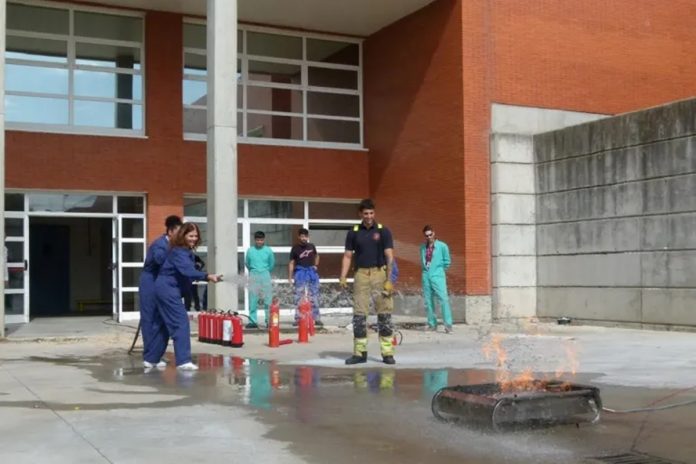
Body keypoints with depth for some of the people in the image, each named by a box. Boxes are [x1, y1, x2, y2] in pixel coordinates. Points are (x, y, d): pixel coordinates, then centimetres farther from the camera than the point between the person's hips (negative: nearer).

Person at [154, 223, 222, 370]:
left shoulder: (187, 251, 13)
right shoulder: (178, 251, -20)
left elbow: (188, 270, 9)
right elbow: (187, 270, -34)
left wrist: (207, 277, 0)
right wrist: (207, 276, -44)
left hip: (168, 289, 10)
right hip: (168, 289, -10)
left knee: (169, 324, 15)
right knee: (181, 323, -14)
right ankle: (183, 361, -16)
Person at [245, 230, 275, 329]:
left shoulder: (268, 250, -1)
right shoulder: (250, 250, 1)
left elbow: (272, 264, 9)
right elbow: (247, 263, 12)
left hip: (265, 275, -1)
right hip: (253, 276, 1)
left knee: (268, 299, -2)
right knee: (252, 300, 0)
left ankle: (269, 320, 2)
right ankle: (252, 321, 5)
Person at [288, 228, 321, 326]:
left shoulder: (312, 246, 8)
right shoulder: (295, 249, -2)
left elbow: (316, 256, 27)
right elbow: (291, 263, -2)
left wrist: (316, 265, 13)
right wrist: (290, 277, -7)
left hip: (312, 272, 4)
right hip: (300, 272, -3)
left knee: (314, 296, 6)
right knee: (299, 296, -4)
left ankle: (316, 318, 12)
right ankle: (298, 319, 0)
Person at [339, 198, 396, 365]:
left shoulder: (383, 231, 2)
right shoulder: (353, 232, 8)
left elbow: (389, 256, -2)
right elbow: (348, 256, 10)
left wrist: (389, 279, -11)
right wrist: (343, 278, -1)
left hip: (380, 273, -2)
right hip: (361, 274, 2)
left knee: (384, 313, -2)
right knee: (359, 314, 2)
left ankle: (387, 352, 2)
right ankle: (359, 352, 10)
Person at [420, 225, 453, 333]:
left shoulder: (442, 246, -1)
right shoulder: (423, 247, 11)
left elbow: (447, 262, 5)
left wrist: (439, 270, 9)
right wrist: (426, 269, 11)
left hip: (438, 276, -4)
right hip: (426, 276, 4)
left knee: (443, 299, -12)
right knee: (428, 301, 5)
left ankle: (448, 325, -13)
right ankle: (432, 324, 14)